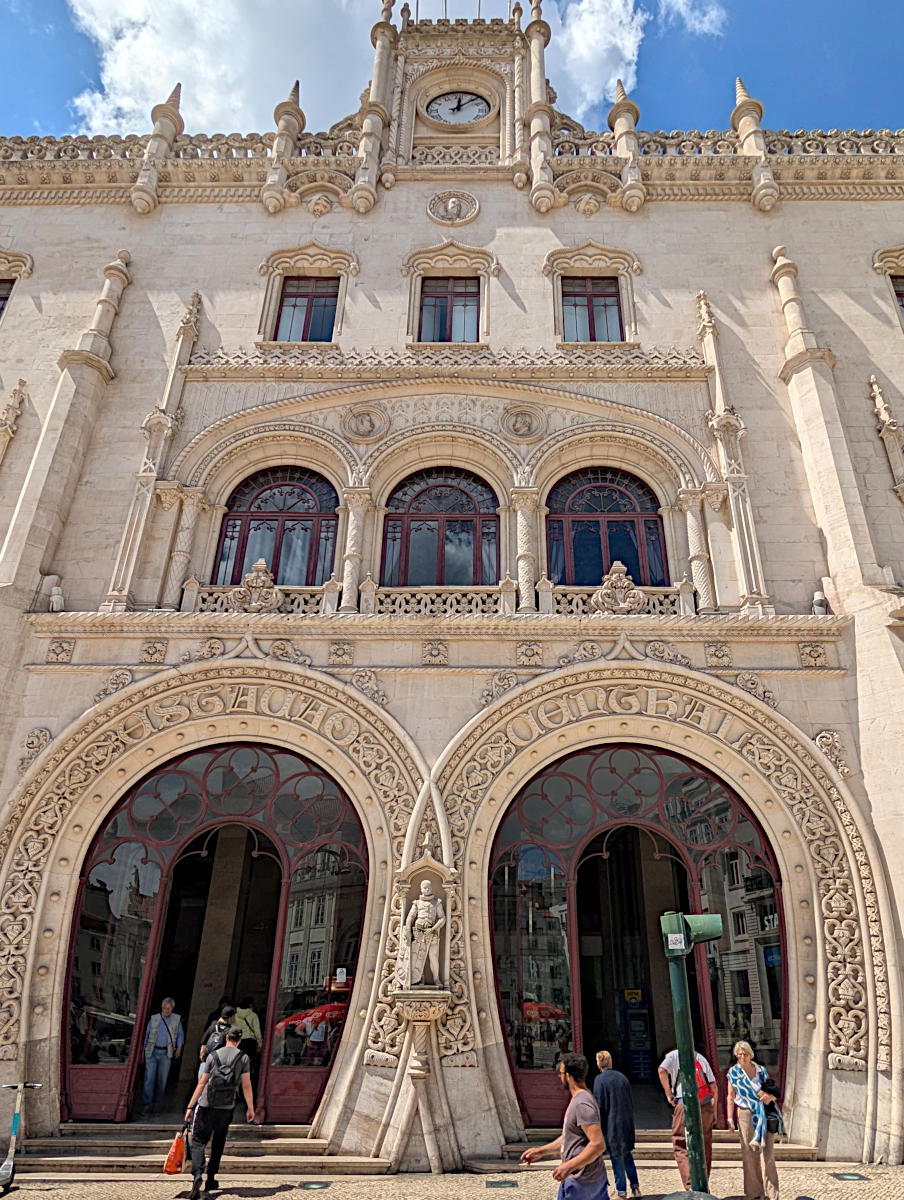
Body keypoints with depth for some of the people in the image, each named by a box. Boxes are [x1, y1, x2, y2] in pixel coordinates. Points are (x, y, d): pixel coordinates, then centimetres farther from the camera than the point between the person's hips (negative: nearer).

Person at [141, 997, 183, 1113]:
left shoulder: (176, 1019, 6)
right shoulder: (154, 1018, 5)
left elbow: (180, 1034, 12)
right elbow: (147, 1034, 10)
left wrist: (179, 1047, 2)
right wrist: (144, 1049, 7)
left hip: (166, 1053, 0)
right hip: (152, 1051, 0)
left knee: (162, 1079, 3)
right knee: (149, 1078, -5)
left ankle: (157, 1103, 16)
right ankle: (147, 1103, 3)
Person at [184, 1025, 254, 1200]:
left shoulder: (213, 1055, 0)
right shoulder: (243, 1058, 0)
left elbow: (202, 1083, -3)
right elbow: (246, 1085, -3)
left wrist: (190, 1107, 1)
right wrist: (250, 1108, 5)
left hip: (206, 1105, -1)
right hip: (227, 1107, 1)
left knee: (199, 1141, 5)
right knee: (218, 1143, 18)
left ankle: (197, 1175, -17)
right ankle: (211, 1179, 21)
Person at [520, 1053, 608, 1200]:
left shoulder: (582, 1104, -22)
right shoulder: (578, 1099, 11)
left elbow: (598, 1144, -28)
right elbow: (568, 1137, 21)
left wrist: (569, 1166, -26)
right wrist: (541, 1151, 17)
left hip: (580, 1182, -9)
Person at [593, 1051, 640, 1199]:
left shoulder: (599, 1079, -13)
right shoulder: (622, 1077, 4)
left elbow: (599, 1105, -15)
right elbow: (631, 1102, 11)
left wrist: (597, 1126, -4)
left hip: (611, 1124, -5)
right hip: (627, 1124, 5)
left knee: (616, 1156, 5)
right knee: (627, 1155, 18)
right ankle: (635, 1186, 19)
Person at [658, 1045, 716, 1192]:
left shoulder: (674, 1055, 4)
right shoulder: (700, 1057, 14)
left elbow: (662, 1070, -15)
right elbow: (713, 1086, 10)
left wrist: (668, 1094, -4)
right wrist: (714, 1110, 17)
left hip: (684, 1105, -4)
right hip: (706, 1106, 4)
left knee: (681, 1148, 1)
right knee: (705, 1148, 17)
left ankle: (691, 1187, -12)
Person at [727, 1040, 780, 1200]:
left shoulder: (761, 1070, 5)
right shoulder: (733, 1072, 1)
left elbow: (773, 1091, 9)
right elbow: (731, 1097, 3)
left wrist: (770, 1097, -14)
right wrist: (730, 1118, -2)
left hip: (764, 1115, 1)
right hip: (746, 1115, -1)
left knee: (767, 1154, -6)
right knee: (749, 1153, 2)